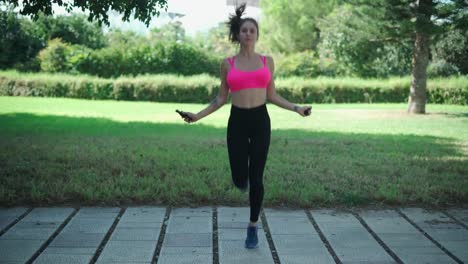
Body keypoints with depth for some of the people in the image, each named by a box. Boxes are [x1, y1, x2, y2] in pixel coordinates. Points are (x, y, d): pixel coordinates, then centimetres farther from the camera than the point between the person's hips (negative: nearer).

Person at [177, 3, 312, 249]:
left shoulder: (267, 61, 6)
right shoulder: (228, 63, 4)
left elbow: (272, 95, 12)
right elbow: (221, 98, 7)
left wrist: (296, 108, 2)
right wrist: (198, 115, -3)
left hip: (260, 120, 0)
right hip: (237, 121, 0)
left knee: (256, 178, 1)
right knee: (240, 179, -3)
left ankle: (253, 226, 21)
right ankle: (244, 176, 38)